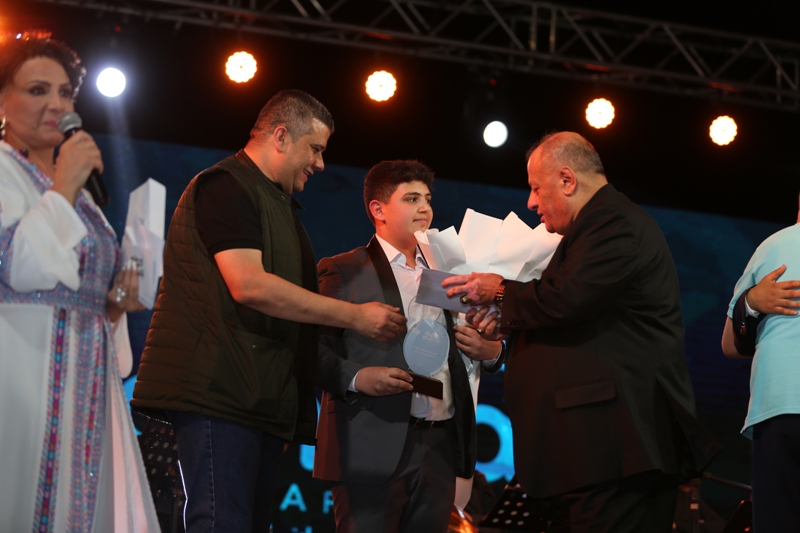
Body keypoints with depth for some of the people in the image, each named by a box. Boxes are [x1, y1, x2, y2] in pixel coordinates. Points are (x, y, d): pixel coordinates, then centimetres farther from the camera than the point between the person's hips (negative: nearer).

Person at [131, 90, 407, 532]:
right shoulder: (226, 186, -7)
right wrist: (354, 316, -13)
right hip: (220, 393, -10)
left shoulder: (278, 203, 26)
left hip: (263, 395, 10)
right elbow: (249, 285, -19)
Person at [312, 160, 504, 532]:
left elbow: (454, 354, 25)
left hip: (440, 446, 6)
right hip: (372, 446, -5)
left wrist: (491, 351, 4)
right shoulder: (342, 271, 3)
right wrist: (356, 377, -22)